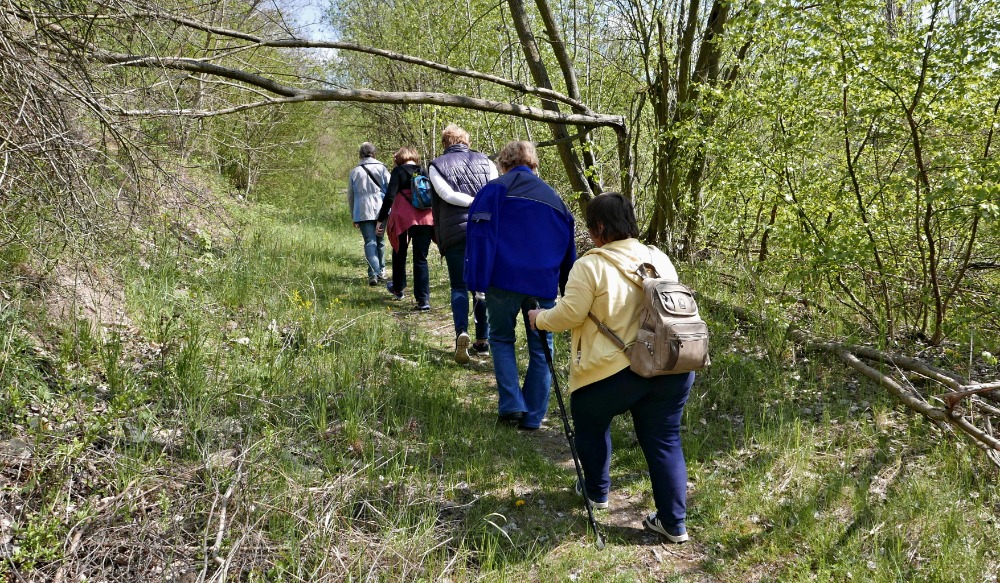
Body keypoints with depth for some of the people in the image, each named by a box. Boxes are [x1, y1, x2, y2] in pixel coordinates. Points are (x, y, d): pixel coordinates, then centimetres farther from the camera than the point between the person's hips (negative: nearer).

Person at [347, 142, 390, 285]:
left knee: (370, 242, -4)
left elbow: (350, 196, 13)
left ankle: (373, 273, -20)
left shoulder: (354, 172, 9)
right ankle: (381, 271, 24)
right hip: (381, 210, 1)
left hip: (363, 212, -1)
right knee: (379, 241, 16)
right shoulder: (381, 168, 5)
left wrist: (353, 217, 20)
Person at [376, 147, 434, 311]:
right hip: (426, 220, 3)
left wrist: (381, 220, -7)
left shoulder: (398, 171, -1)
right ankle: (423, 300, -3)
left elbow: (390, 196, -10)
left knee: (399, 254, 20)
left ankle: (398, 289, 37)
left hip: (404, 219, -3)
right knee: (421, 259, 6)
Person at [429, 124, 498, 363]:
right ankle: (483, 340, 12)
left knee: (459, 286, 6)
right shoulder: (485, 161, 11)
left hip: (455, 232, -1)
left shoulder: (437, 165, 6)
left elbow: (446, 193, -10)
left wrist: (473, 202, -8)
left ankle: (462, 332, -16)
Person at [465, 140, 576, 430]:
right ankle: (533, 416, 15)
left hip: (504, 280, -2)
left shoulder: (495, 189, 2)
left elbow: (479, 235, -8)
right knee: (541, 349, 12)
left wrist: (477, 280, -8)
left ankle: (511, 405, 5)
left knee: (501, 339, 16)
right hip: (544, 285, 3)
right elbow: (568, 248, 17)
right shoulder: (553, 197, 15)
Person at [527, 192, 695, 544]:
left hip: (613, 371, -5)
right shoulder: (660, 260, 10)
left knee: (590, 423, 22)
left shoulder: (591, 265, -10)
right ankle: (674, 524, 15)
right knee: (664, 439, 13)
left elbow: (570, 315, -10)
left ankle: (597, 492, 38)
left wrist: (540, 319, 9)